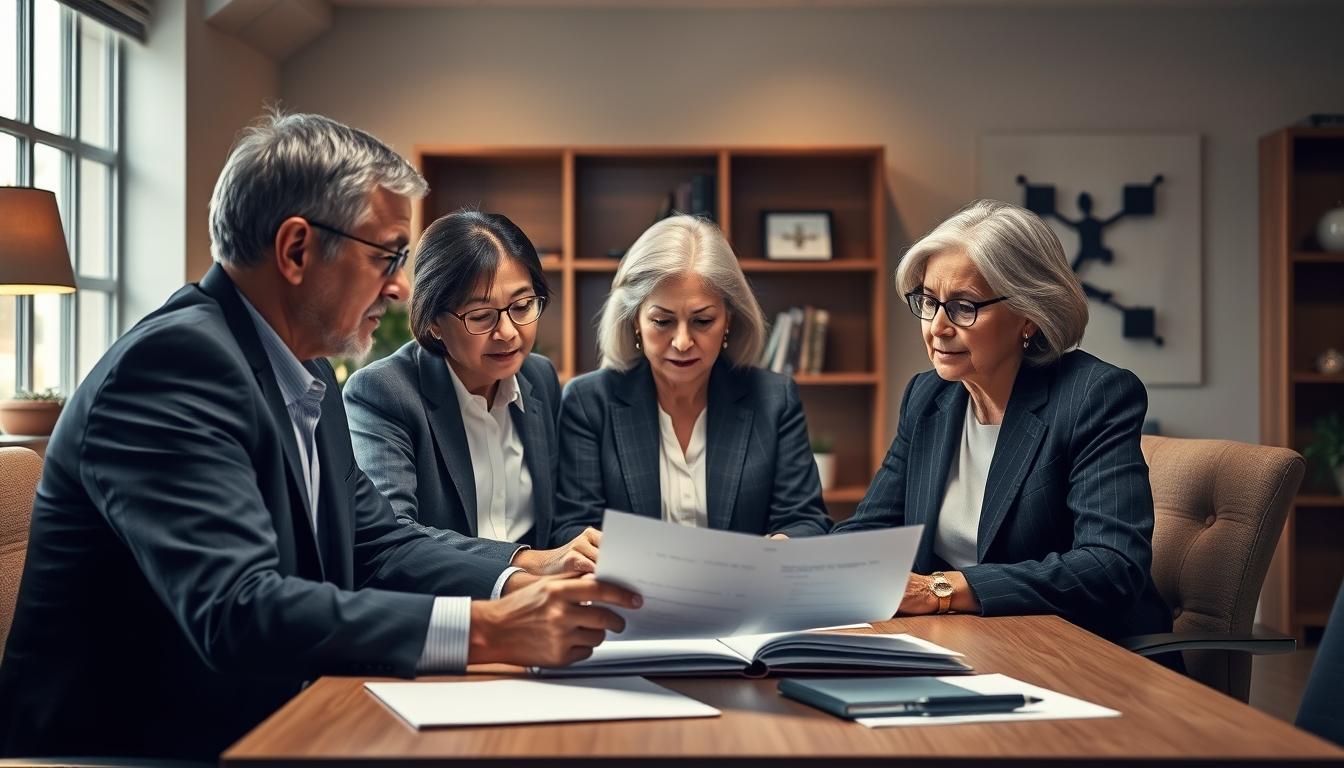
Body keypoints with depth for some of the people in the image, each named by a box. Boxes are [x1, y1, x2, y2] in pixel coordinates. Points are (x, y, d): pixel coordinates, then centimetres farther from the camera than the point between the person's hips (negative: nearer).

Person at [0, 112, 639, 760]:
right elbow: (237, 611, -27)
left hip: (264, 725, 8)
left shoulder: (309, 377, 9)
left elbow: (378, 544, 9)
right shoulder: (174, 363, -19)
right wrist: (487, 630, -29)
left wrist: (524, 588, -7)